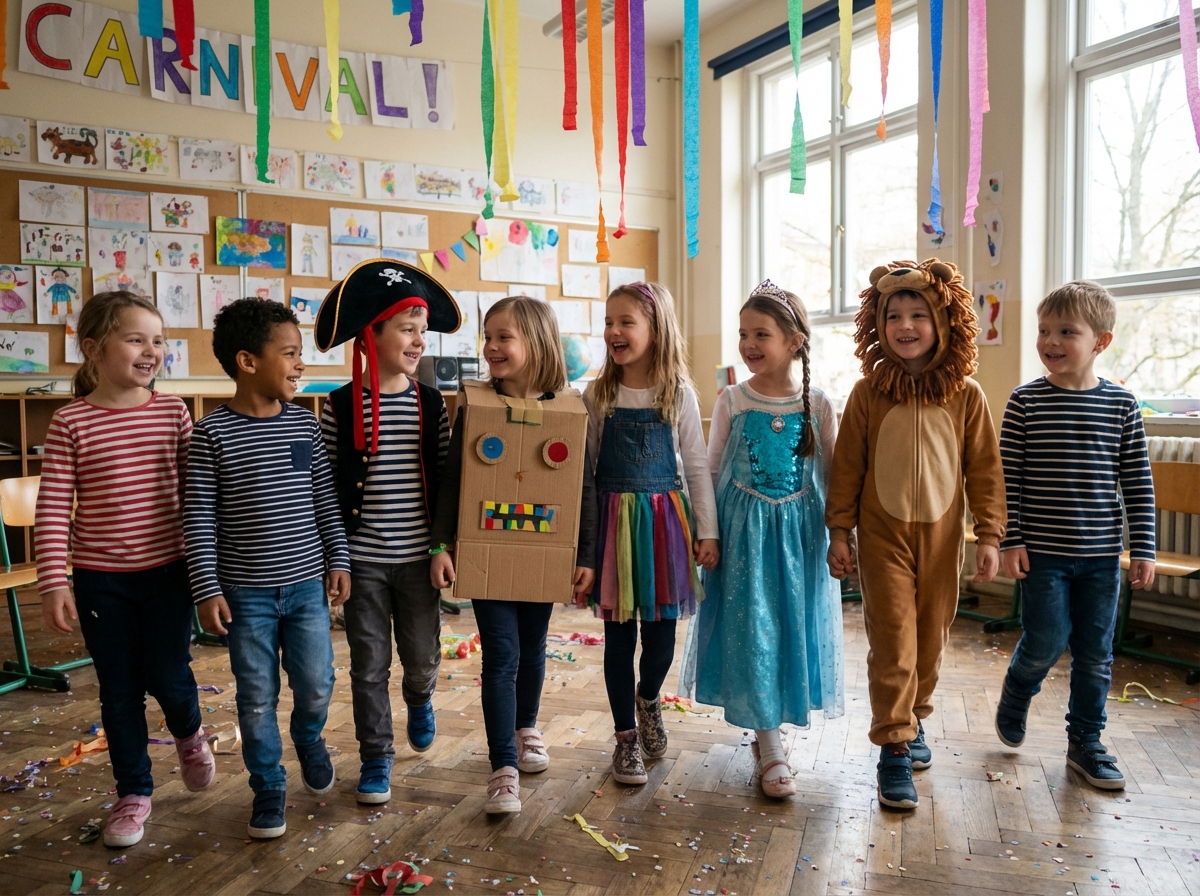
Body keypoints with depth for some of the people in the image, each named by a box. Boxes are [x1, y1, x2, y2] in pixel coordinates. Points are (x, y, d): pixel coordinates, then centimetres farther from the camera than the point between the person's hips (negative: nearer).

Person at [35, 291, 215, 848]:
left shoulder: (173, 412, -3)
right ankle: (133, 794, 30)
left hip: (168, 571, 0)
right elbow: (52, 510, -7)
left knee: (168, 678, 2)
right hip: (101, 578, 0)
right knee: (119, 691, 11)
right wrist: (53, 583, -11)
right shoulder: (70, 423, -8)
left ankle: (189, 734, 37)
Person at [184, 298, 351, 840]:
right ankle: (268, 785, 28)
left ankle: (309, 739, 40)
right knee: (257, 698, 8)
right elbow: (199, 518, -8)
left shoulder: (304, 423, 0)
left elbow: (325, 499, 6)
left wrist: (338, 561, 4)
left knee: (316, 685, 8)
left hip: (306, 585, 3)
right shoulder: (212, 433, -10)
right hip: (245, 592, -2)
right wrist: (207, 590, -10)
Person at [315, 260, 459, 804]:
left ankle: (419, 700, 46)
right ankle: (376, 758, 25)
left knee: (423, 660, 12)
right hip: (362, 558, -1)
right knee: (369, 665, 8)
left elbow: (446, 476, 5)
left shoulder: (431, 403, 0)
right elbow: (322, 484, 0)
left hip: (418, 556, 2)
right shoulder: (340, 407, -5)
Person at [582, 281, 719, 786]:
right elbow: (585, 465, 4)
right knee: (619, 632, 7)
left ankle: (648, 698, 39)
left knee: (661, 629, 7)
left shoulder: (679, 395, -1)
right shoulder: (597, 395, 1)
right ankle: (626, 735, 23)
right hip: (614, 520, 0)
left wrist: (707, 531, 0)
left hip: (664, 518, 0)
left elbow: (697, 466, 2)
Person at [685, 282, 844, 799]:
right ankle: (770, 747, 12)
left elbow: (832, 476, 5)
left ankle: (771, 725, 32)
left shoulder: (818, 405, -1)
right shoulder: (731, 402, -3)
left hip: (801, 532, 1)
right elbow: (711, 472, 3)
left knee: (794, 626, 9)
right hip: (744, 531, -1)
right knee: (751, 630, -1)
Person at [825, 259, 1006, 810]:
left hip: (941, 537, 2)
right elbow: (846, 467, -1)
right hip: (883, 536, -2)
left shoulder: (965, 396, -2)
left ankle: (914, 718, 36)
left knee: (931, 638, 13)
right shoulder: (868, 393, -4)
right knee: (892, 641, -3)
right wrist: (838, 532, -3)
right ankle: (894, 748, 7)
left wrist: (989, 536, -1)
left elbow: (984, 470, 2)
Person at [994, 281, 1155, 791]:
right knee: (1045, 642, -1)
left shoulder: (1121, 405, 1)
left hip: (1103, 555, 2)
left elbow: (1138, 481, 3)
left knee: (1095, 654, 9)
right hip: (1043, 552, -2)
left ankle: (1085, 742, 26)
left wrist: (1143, 549, 1)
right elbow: (1008, 476, -4)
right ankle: (1014, 698, 30)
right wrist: (1010, 540, -8)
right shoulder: (1026, 401, -5)